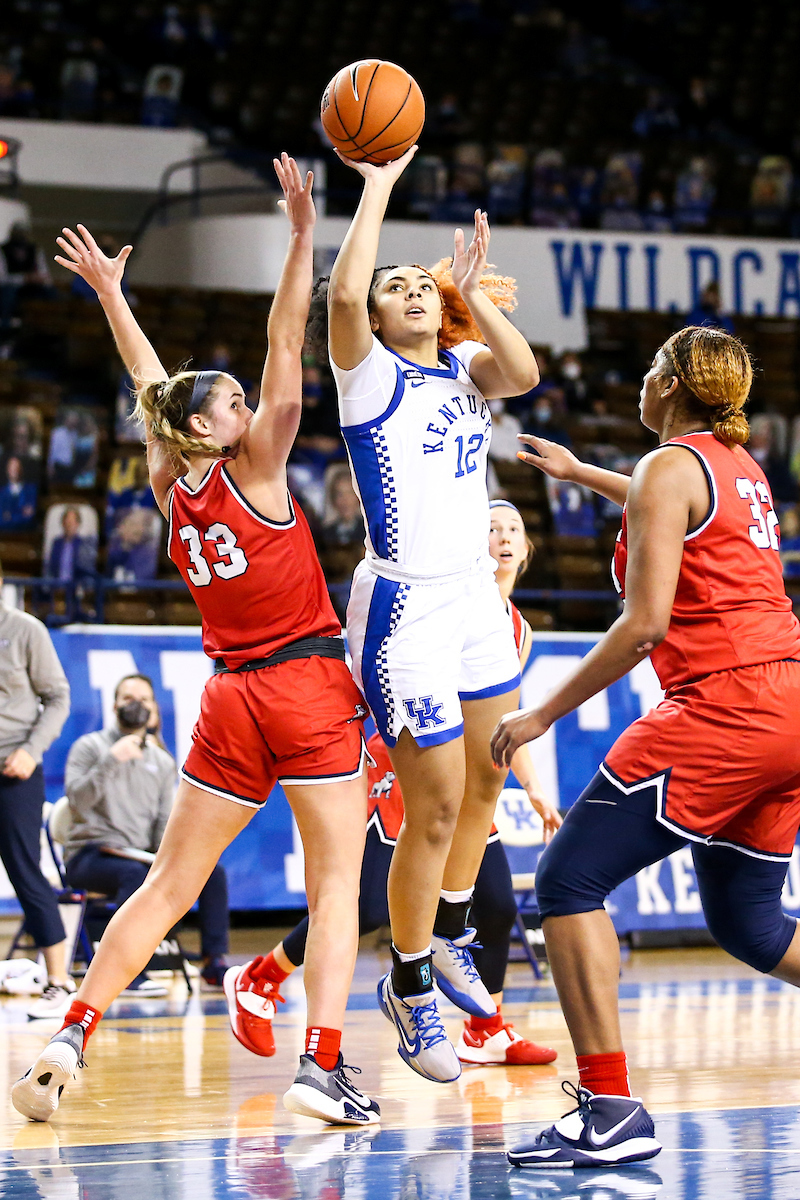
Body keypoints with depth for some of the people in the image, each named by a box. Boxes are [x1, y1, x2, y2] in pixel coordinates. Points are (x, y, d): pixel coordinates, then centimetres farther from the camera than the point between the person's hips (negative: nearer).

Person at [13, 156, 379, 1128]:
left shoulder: (169, 485, 7)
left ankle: (72, 1032, -3)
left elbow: (152, 383, 21)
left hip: (232, 699, 5)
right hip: (308, 684, -5)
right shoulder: (253, 465, -7)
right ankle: (322, 1066, -15)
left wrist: (111, 294, 31)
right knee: (335, 882, -4)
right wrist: (302, 238, -12)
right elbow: (284, 348, -11)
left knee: (167, 886, 8)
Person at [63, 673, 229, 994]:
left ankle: (214, 965, -13)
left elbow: (166, 822, 11)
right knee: (135, 873, -38)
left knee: (213, 872, -14)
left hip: (141, 857, 5)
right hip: (89, 855, -5)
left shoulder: (162, 761, 15)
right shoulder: (90, 747, 1)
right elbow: (77, 799, -15)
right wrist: (112, 760, -25)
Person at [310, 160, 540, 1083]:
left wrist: (473, 291, -11)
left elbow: (522, 373, -13)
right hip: (404, 607, -7)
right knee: (434, 809, -4)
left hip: (474, 595, 7)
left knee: (485, 781, 17)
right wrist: (379, 183, -19)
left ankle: (447, 941, 37)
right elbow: (343, 291, -26)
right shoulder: (369, 374, -6)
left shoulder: (464, 369, 10)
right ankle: (409, 991, 11)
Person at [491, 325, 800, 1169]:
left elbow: (645, 623, -15)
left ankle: (610, 1109, -14)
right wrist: (581, 474, 55)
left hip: (723, 704, -9)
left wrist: (545, 712, -8)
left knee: (569, 879, -5)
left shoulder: (670, 467, -6)